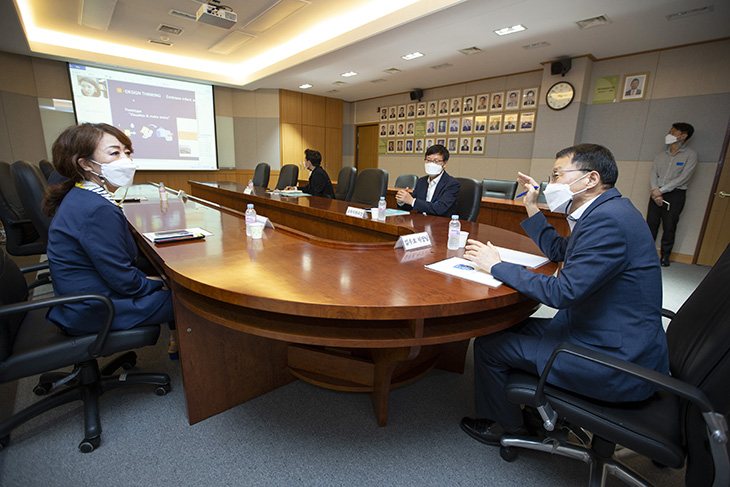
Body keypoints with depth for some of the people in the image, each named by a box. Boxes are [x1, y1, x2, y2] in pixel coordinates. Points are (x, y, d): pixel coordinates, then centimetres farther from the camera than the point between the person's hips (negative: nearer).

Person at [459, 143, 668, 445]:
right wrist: (531, 206, 14)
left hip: (615, 360, -10)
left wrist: (497, 266, -18)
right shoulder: (608, 210, 8)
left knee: (488, 345, -5)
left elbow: (562, 292, -28)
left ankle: (506, 426, 23)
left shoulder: (607, 219, -25)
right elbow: (559, 251, 19)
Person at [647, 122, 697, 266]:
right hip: (657, 193, 3)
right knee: (651, 223, -1)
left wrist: (661, 190, -14)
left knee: (669, 226, -3)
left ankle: (665, 255, 8)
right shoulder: (660, 155, 14)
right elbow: (653, 174, 5)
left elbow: (683, 178, -8)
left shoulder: (690, 155, 1)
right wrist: (656, 191, -10)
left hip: (675, 195, -3)